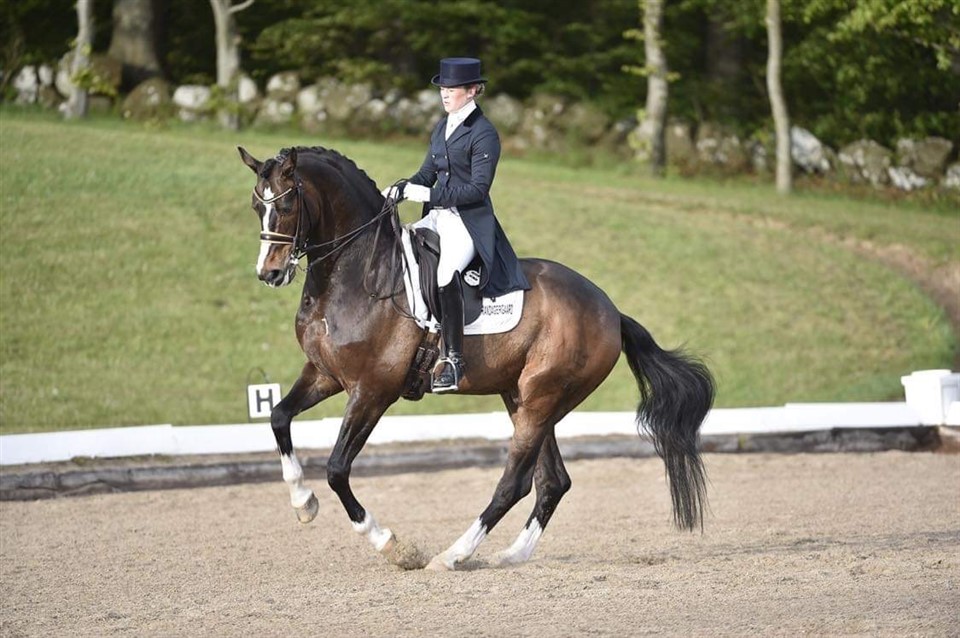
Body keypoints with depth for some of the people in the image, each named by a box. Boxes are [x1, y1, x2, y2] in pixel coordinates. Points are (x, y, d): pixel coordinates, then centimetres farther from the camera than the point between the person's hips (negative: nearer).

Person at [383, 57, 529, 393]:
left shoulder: (483, 134, -10)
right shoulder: (442, 127, 15)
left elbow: (478, 188, -16)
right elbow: (428, 173, 18)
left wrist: (428, 194, -21)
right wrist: (401, 189, -3)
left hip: (470, 220, -9)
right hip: (438, 215, 9)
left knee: (446, 274, -34)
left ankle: (453, 359, -30)